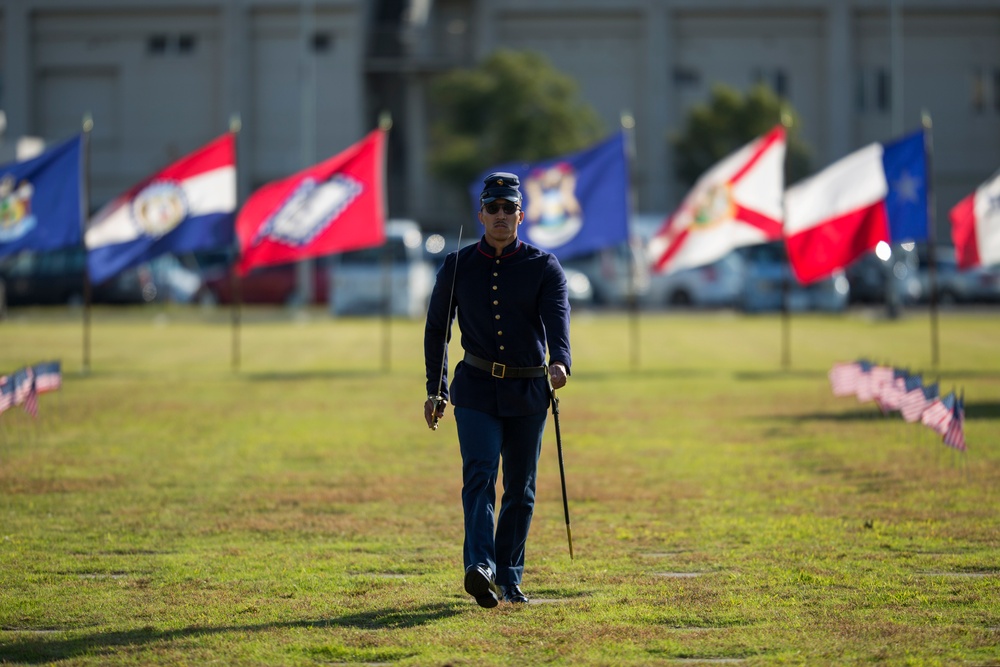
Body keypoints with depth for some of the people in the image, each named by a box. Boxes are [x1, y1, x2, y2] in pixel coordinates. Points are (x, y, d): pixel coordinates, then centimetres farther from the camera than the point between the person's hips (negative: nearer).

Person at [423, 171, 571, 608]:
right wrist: (435, 390, 8)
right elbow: (436, 329, 12)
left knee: (520, 488, 7)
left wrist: (559, 361, -38)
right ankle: (480, 566, -33)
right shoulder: (458, 266, 3)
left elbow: (557, 317, -19)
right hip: (476, 390, -1)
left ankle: (509, 578, 19)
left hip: (529, 392, 1)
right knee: (479, 475, -17)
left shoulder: (543, 267, -1)